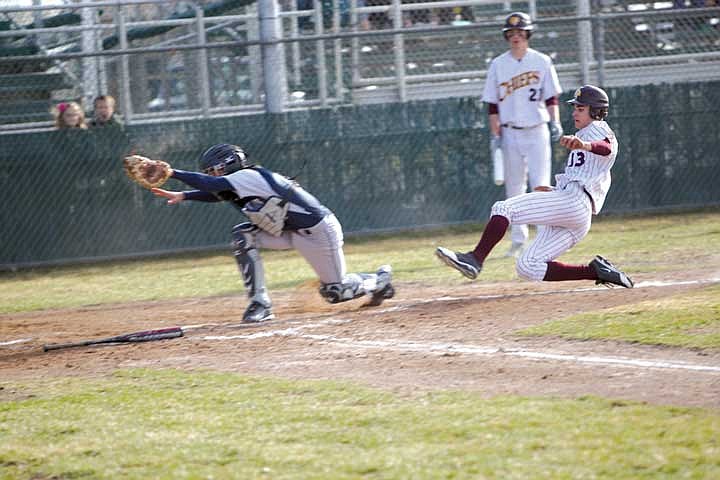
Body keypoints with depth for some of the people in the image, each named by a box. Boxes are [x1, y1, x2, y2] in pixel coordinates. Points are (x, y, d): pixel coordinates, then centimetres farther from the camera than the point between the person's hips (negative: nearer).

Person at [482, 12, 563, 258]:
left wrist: (555, 122, -10)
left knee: (541, 184, -9)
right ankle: (518, 240, 11)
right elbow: (492, 105, 6)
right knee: (514, 188, 4)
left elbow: (551, 97, 4)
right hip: (510, 133, 2)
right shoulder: (498, 65, 5)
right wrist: (495, 135, -1)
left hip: (537, 130, -2)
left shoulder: (542, 62, 3)